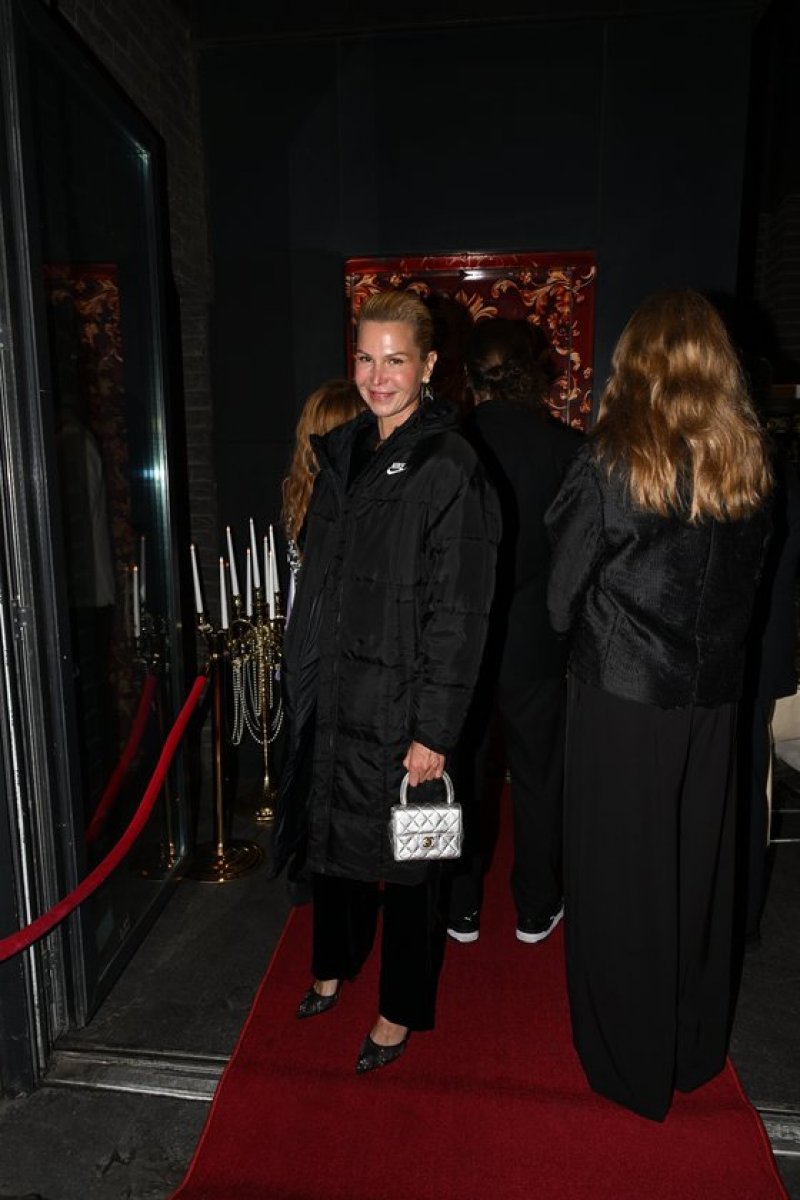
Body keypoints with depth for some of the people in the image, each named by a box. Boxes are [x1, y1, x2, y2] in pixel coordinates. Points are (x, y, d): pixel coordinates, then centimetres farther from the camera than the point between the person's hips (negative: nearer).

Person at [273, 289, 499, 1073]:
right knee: (331, 833, 21)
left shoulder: (449, 468, -14)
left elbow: (458, 611, -17)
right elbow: (318, 577, 12)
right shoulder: (343, 452, 7)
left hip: (399, 699, -6)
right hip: (333, 690, 7)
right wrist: (305, 677, 12)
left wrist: (433, 730, -17)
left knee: (399, 853, 11)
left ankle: (401, 1011, 35)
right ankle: (334, 966, 49)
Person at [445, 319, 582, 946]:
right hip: (533, 642, 0)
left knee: (457, 774, 16)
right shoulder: (563, 445, -11)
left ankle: (460, 909, 31)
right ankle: (536, 910, 32)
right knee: (538, 776, 17)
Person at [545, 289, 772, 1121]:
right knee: (697, 869, 19)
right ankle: (694, 1048, 39)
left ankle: (632, 1064, 29)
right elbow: (750, 583, 9)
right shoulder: (749, 465, 0)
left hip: (620, 699, -5)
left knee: (622, 879, 11)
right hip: (711, 698, 5)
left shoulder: (610, 463, -15)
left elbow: (563, 589, -8)